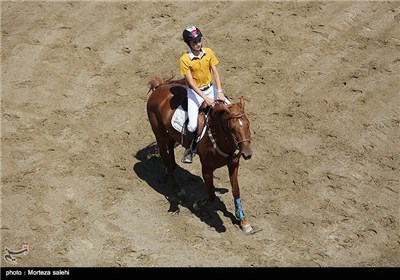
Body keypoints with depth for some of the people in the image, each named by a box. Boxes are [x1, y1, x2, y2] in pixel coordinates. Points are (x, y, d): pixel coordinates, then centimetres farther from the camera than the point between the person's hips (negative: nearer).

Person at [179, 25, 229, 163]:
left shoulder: (209, 52, -5)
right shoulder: (184, 60, -17)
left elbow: (215, 72, -3)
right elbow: (191, 82, -18)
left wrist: (219, 92, -15)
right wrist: (205, 98, -25)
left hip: (210, 88, 5)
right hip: (195, 92, -5)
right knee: (193, 124, -20)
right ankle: (188, 150, 5)